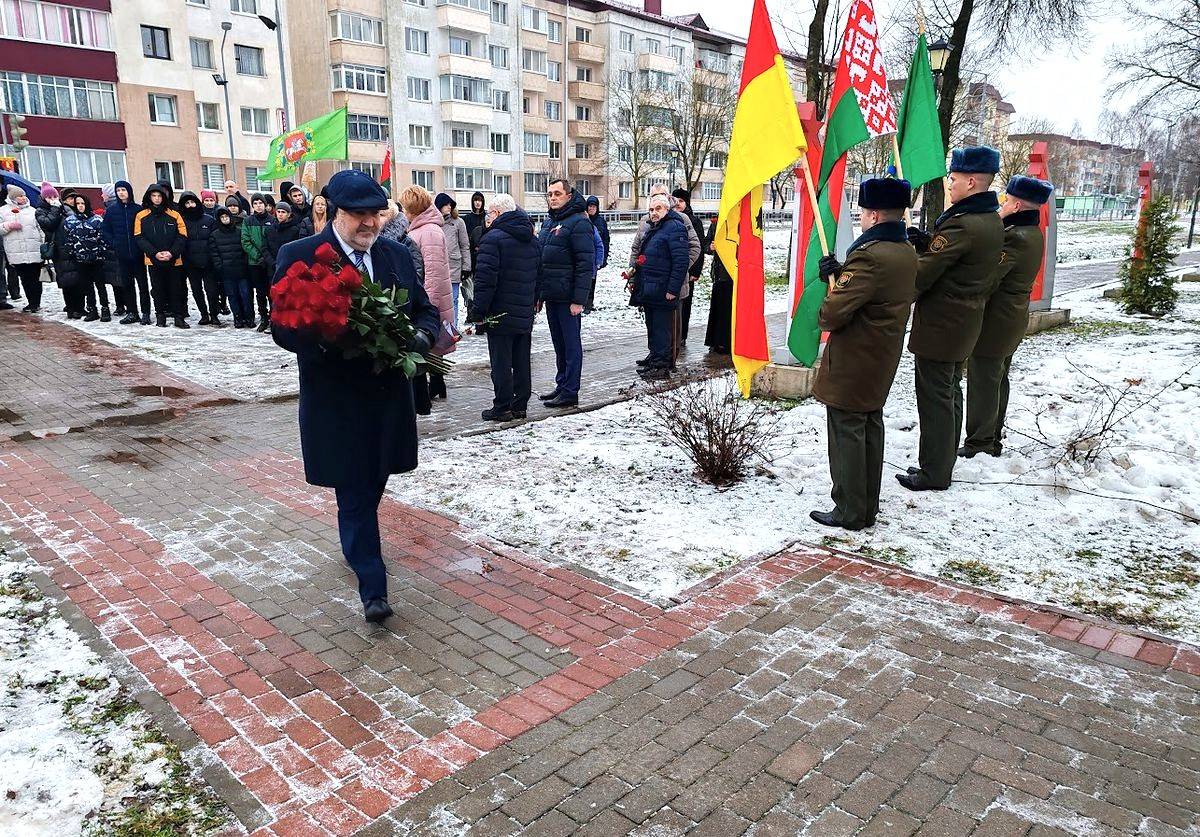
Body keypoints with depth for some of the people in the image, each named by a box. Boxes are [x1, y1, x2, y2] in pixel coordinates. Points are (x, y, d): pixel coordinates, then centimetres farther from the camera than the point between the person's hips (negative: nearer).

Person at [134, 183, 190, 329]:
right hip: (153, 260, 0)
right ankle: (160, 316, 15)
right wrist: (155, 253, -13)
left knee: (176, 289, 2)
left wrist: (172, 253, -12)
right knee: (158, 289, 7)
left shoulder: (174, 215, 4)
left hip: (174, 260, 0)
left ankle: (179, 317, 8)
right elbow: (139, 238, 0)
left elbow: (182, 237, 1)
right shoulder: (141, 216, 4)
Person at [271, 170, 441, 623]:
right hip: (336, 398, -5)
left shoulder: (397, 255, 6)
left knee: (373, 484, 20)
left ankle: (356, 544, 47)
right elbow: (283, 328, -10)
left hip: (389, 393, 5)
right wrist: (333, 344, -27)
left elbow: (426, 310, 12)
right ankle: (372, 588, 5)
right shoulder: (299, 257, -7)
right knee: (354, 493, -2)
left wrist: (421, 336, -12)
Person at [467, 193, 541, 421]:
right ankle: (520, 405, 20)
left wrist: (478, 310, -14)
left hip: (500, 314, -7)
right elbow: (537, 276, 17)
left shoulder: (493, 238, -13)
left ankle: (502, 408, 4)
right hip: (525, 315, 7)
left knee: (501, 362, -1)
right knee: (522, 362, 12)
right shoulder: (531, 241, 12)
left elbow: (485, 279, -19)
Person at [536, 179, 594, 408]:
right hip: (551, 295, 8)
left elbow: (586, 263, -17)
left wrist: (579, 299, -21)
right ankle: (562, 385, 25)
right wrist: (538, 293, 17)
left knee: (571, 344, -2)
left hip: (567, 297, -8)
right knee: (559, 343, 15)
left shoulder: (578, 222, -11)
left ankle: (570, 392, 3)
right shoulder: (548, 222, 16)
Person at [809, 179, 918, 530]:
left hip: (851, 367, -9)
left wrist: (832, 286, -4)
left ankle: (849, 512, 11)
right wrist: (840, 276, 4)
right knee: (871, 429, 17)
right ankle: (868, 508, 28)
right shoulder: (907, 253, 7)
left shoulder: (869, 256, -24)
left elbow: (832, 315, -25)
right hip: (881, 366, 9)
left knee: (847, 435, 1)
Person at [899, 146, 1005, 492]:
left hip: (940, 325, -10)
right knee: (950, 392, 18)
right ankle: (944, 466, 30)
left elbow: (923, 275, -20)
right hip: (965, 323, 10)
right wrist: (927, 242, -2)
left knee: (934, 396, -1)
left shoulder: (961, 225, -22)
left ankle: (934, 473, 9)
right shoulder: (993, 222, 8)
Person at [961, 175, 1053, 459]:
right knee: (998, 381, 19)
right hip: (1013, 321, 10)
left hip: (994, 322, -10)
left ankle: (978, 445, 10)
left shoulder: (1014, 238, -23)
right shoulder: (1034, 234, 9)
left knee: (982, 384, 0)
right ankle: (992, 441, 32)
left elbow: (987, 281, -24)